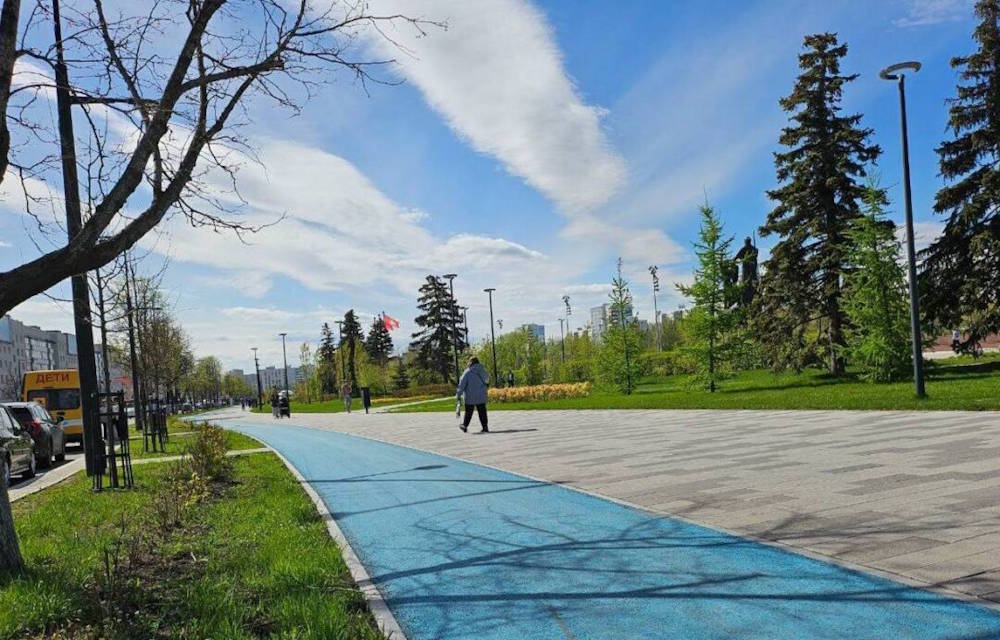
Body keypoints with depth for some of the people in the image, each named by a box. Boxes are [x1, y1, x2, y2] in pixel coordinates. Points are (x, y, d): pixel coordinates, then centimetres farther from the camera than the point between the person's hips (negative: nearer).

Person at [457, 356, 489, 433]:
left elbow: (462, 384, -10)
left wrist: (458, 394, -4)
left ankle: (464, 426, 20)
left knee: (468, 412, 10)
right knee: (482, 412, 6)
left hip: (470, 396, -3)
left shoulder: (467, 372, -11)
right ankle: (485, 427, 2)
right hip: (481, 396, 3)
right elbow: (487, 380, 9)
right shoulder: (482, 370, 1)